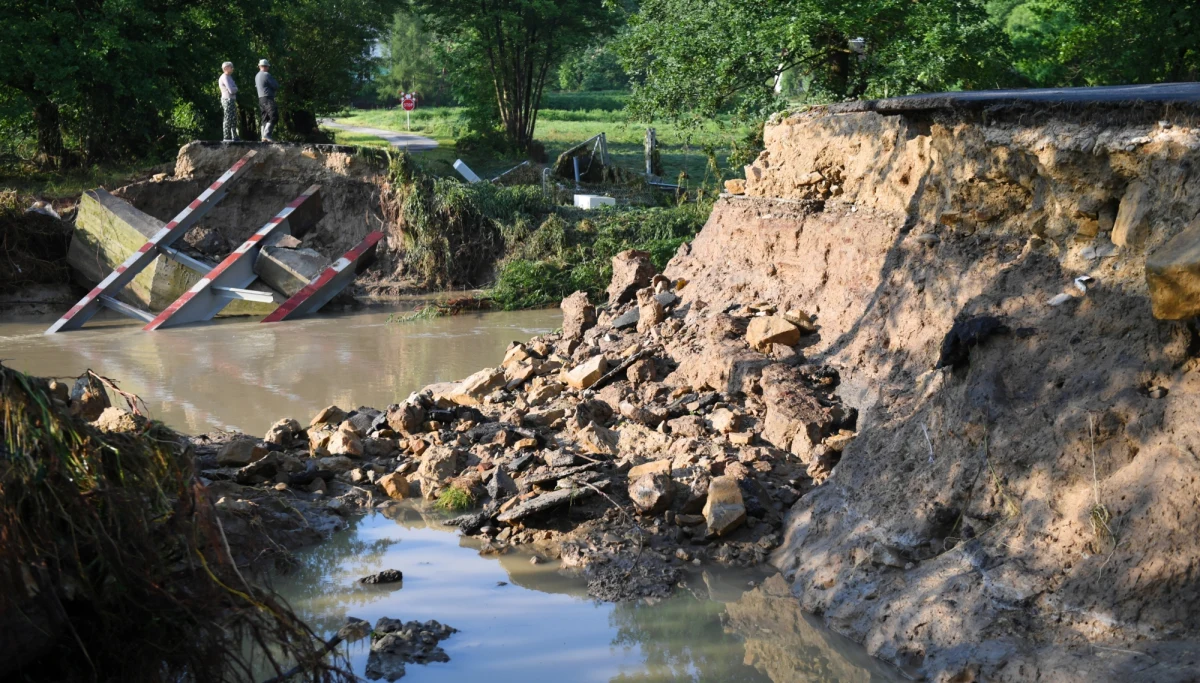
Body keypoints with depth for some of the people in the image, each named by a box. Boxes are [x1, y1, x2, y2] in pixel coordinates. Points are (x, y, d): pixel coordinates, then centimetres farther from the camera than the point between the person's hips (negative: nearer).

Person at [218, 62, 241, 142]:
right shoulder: (225, 77, -13)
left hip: (231, 100, 10)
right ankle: (226, 137, -7)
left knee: (234, 119, 11)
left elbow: (233, 89, 18)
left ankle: (234, 136, 15)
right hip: (228, 100, -10)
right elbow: (231, 90, -20)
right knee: (228, 119, -9)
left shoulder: (228, 77, 20)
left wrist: (234, 89, -3)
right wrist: (236, 88, 0)